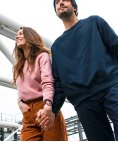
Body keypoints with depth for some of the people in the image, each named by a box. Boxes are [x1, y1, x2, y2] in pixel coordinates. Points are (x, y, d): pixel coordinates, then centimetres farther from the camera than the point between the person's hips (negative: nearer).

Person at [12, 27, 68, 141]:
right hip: (27, 114, 5)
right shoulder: (19, 65, 27)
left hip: (44, 108, -5)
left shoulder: (42, 56, 5)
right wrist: (20, 103, -2)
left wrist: (47, 106, -30)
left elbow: (48, 83, -12)